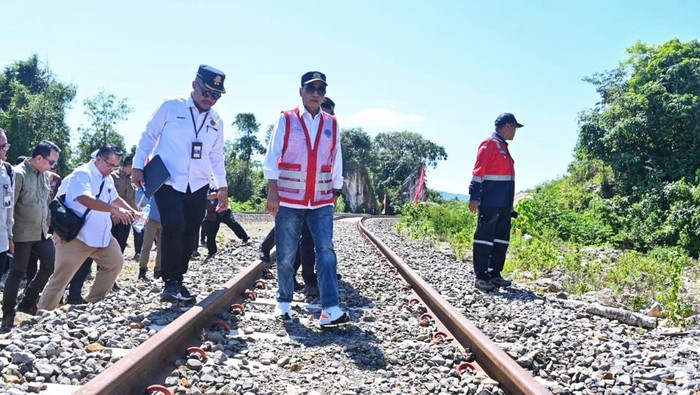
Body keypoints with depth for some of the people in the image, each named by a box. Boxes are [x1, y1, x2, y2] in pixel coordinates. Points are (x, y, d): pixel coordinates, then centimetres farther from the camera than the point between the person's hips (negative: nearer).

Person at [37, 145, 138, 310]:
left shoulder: (108, 179, 11)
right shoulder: (82, 174, -16)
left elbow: (115, 198, 29)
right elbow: (85, 199, -36)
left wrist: (133, 212, 17)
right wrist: (114, 209, -45)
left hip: (101, 234, 8)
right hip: (75, 235, -8)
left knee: (115, 262, 6)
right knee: (61, 278, -4)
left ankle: (94, 302, 16)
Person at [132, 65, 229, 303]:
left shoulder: (216, 121, 12)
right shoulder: (171, 107, -1)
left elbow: (217, 156, 18)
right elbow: (149, 136, 3)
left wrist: (222, 187, 13)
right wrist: (138, 166, -4)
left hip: (198, 186, 5)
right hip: (168, 182, -5)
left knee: (189, 234, 6)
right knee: (174, 228, -17)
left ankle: (177, 280, 19)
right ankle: (171, 282, -5)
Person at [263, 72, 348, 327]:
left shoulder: (332, 124, 9)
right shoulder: (286, 120, 1)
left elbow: (336, 162, 12)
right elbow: (272, 156, -3)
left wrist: (334, 194, 10)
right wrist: (272, 192, -10)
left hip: (321, 202, 2)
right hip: (289, 200, -2)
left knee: (326, 251, -8)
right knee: (286, 255, 6)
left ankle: (330, 310, -10)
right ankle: (284, 302, 24)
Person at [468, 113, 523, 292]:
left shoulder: (503, 147, 22)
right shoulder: (489, 144, -7)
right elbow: (478, 171, -14)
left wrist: (510, 205, 24)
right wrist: (474, 196, -21)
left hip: (504, 204, 10)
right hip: (490, 203, -10)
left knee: (501, 239, 10)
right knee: (485, 237, -8)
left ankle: (494, 274, 17)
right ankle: (481, 277, -5)